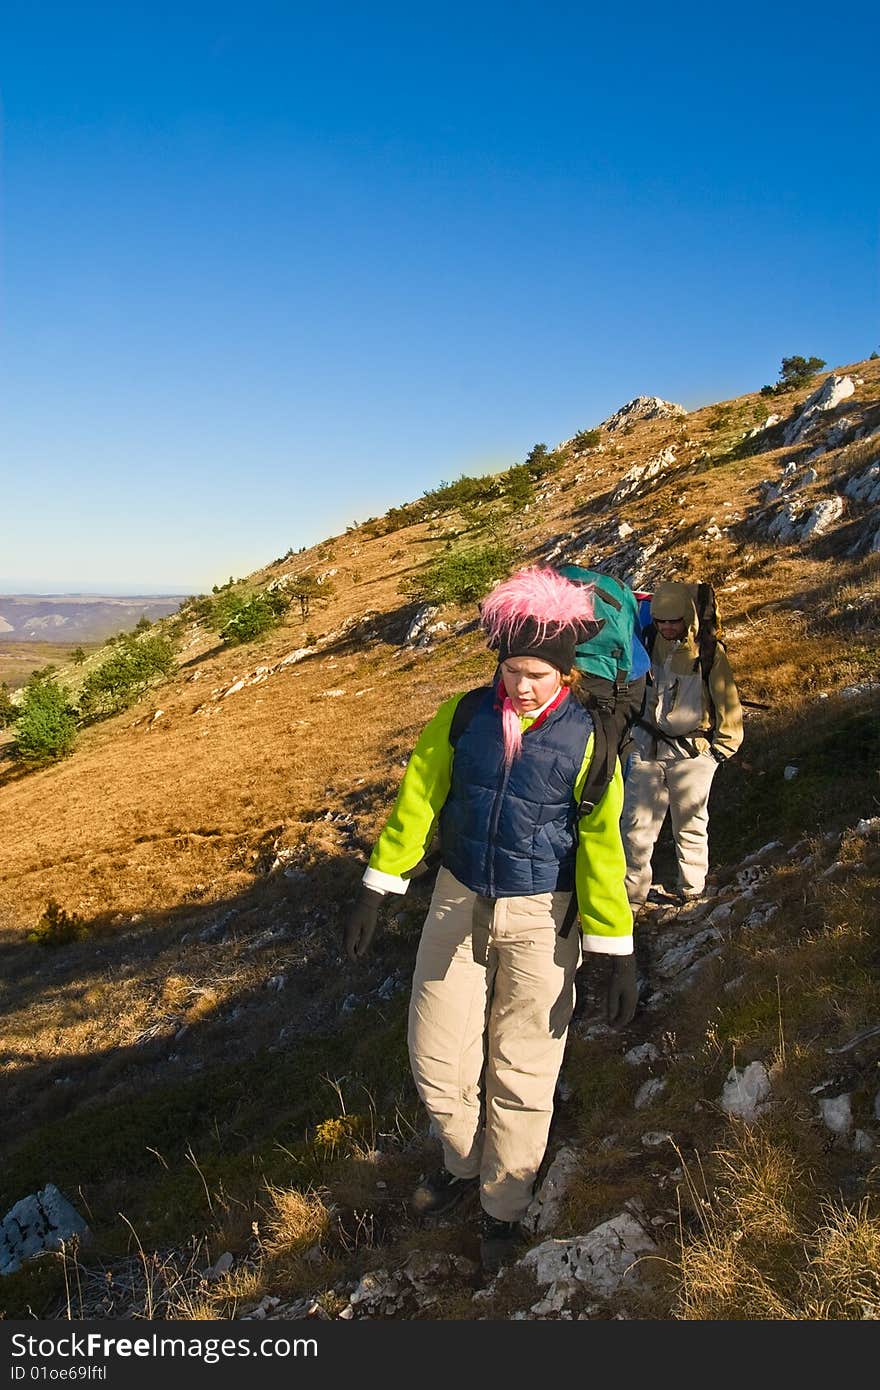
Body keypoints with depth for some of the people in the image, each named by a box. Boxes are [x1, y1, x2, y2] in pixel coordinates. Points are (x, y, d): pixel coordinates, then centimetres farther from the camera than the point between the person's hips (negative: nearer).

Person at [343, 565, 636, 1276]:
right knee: (436, 1062, 9)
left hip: (540, 918, -2)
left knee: (522, 1075, 8)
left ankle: (502, 1207, 33)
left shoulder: (585, 738, -12)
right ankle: (465, 1162, 40)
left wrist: (619, 956, -10)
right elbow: (416, 801, 0)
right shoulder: (463, 715, -6)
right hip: (458, 903, 3)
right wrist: (375, 893, 1)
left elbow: (601, 846, -9)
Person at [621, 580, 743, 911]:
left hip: (693, 753, -3)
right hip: (647, 748, 3)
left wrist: (723, 747, 0)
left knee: (690, 825, 13)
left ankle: (691, 886, 33)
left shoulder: (709, 652, -11)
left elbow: (727, 701, -3)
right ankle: (631, 894, 7)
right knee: (636, 824, -2)